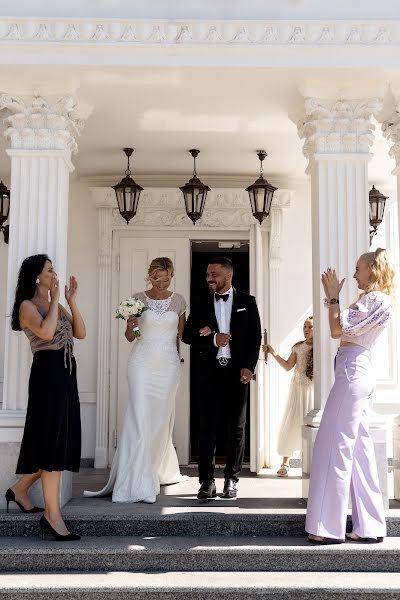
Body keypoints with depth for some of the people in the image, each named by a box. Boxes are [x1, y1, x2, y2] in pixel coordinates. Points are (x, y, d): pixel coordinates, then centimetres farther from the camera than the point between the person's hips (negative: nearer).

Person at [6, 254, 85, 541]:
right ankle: (52, 514, -4)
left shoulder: (56, 306, 19)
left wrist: (72, 301, 3)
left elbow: (81, 333, 10)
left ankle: (20, 489, 28)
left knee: (60, 439, 12)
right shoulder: (27, 306, -4)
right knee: (52, 438, -8)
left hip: (66, 373, 9)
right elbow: (45, 332, -23)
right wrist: (55, 300, -12)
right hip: (48, 372, -8)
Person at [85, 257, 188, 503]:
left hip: (168, 365, 2)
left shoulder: (178, 300, 7)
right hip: (142, 363, -2)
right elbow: (130, 338, 7)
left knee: (161, 419, 7)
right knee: (140, 418, -10)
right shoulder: (138, 299, 3)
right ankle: (139, 484, -10)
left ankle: (161, 471, 25)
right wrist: (129, 328, -12)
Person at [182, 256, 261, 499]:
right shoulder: (202, 305, 10)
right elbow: (188, 335, 6)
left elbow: (255, 336, 2)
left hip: (238, 372, -1)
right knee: (208, 427, -1)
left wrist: (248, 367, -8)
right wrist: (212, 340, -10)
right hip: (211, 372, 1)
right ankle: (207, 481, 5)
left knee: (236, 428, 5)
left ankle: (232, 480, 15)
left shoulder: (247, 302, 5)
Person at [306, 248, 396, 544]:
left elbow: (338, 329, -13)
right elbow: (339, 331, 21)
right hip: (359, 371, 10)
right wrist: (333, 298, 20)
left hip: (352, 371, -10)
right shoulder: (373, 301, 21)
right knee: (359, 449, 9)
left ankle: (329, 527, -4)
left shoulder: (375, 299, -9)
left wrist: (334, 296, -3)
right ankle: (369, 526, 13)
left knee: (335, 446, -8)